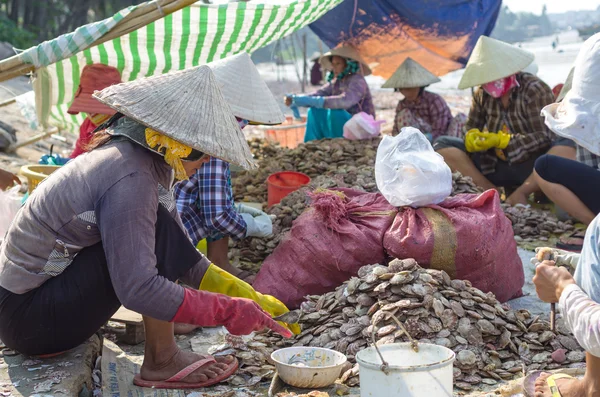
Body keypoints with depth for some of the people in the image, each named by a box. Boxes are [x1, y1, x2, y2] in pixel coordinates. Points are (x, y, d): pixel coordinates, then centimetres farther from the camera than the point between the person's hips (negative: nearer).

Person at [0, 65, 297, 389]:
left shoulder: (148, 162, 4)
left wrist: (250, 298, 5)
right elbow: (138, 290, -31)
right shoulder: (130, 179, -25)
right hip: (30, 318, -10)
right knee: (157, 230, -21)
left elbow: (183, 258, 9)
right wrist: (229, 312, -23)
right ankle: (162, 363, -11)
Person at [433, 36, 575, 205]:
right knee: (441, 145, -10)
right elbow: (472, 128, 7)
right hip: (495, 165, 4)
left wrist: (501, 140, -25)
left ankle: (520, 193, -16)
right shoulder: (482, 94, 1)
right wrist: (473, 137, -19)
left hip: (532, 166, -4)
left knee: (568, 148, -35)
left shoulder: (535, 90, -12)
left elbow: (545, 136, -18)